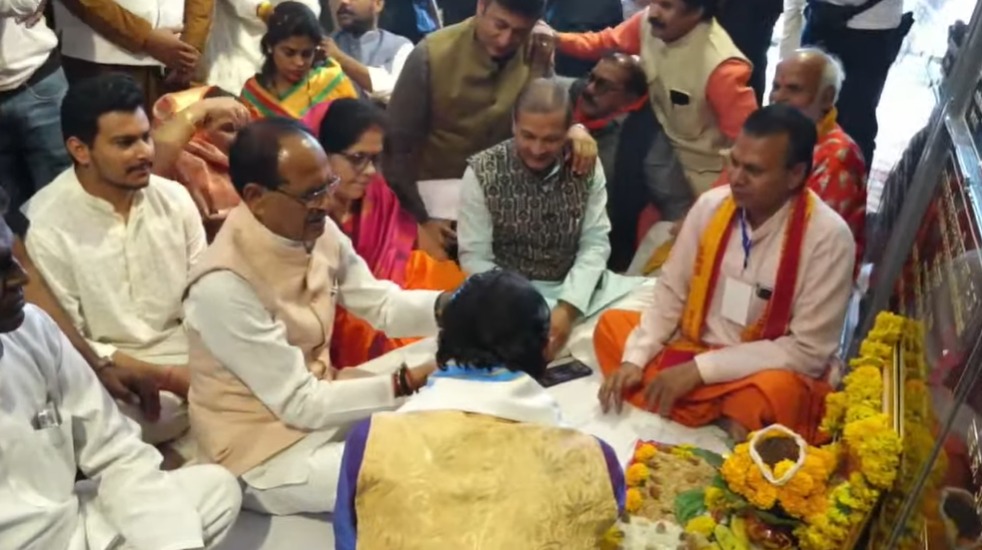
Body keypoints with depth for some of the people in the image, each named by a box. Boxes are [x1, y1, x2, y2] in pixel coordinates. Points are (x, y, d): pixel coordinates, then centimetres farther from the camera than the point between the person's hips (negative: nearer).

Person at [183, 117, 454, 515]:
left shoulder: (318, 232, -8)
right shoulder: (224, 286, -30)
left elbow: (381, 304, 2)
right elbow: (300, 405, -24)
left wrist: (449, 306, -17)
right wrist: (407, 382, -26)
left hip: (323, 400, 7)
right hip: (266, 452, -7)